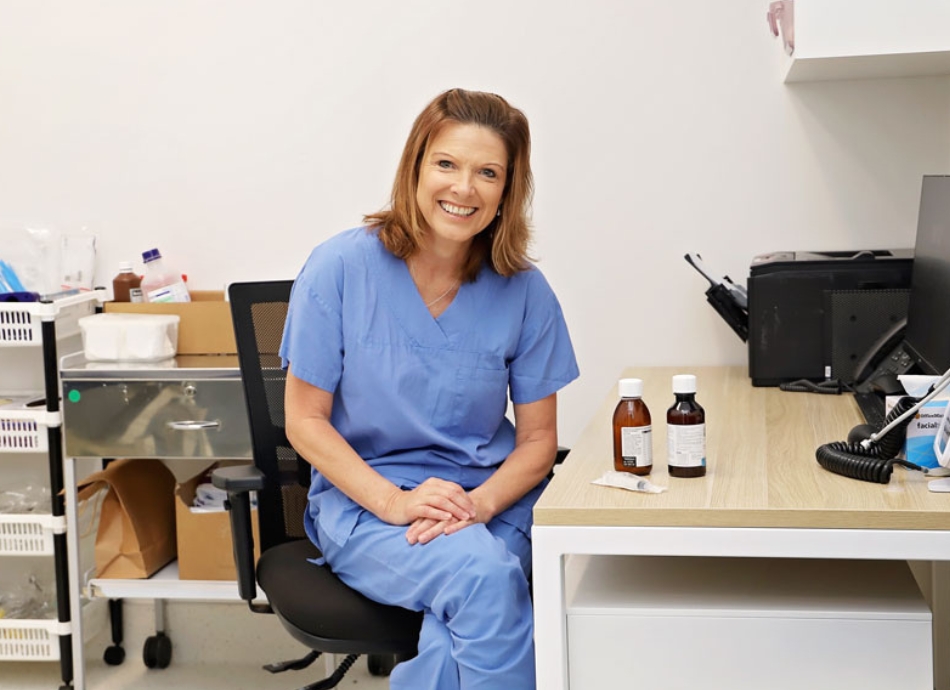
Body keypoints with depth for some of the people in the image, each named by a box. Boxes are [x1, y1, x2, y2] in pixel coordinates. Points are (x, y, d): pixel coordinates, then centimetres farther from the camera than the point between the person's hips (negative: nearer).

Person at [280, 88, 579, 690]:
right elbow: (306, 421, -3)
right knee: (484, 576, -32)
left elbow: (538, 438, 5)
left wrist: (478, 504, -16)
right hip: (363, 502, -1)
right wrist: (395, 502, -17)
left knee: (461, 634, -31)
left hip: (490, 501, 2)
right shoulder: (341, 268, -7)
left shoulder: (524, 292, -1)